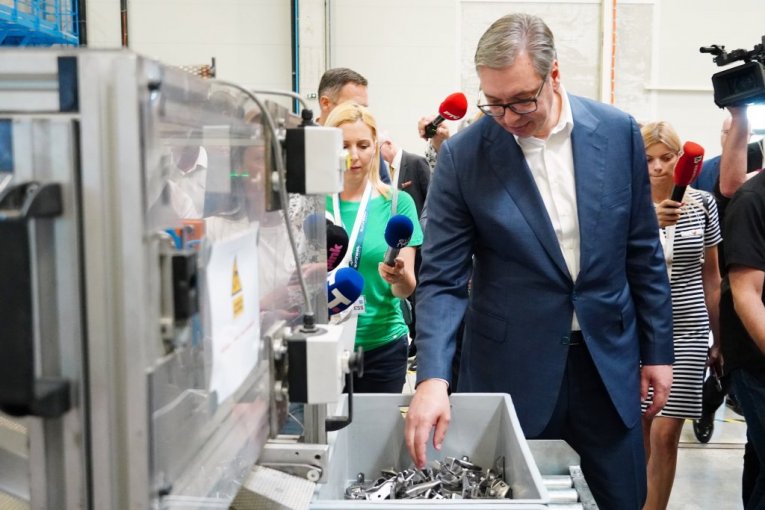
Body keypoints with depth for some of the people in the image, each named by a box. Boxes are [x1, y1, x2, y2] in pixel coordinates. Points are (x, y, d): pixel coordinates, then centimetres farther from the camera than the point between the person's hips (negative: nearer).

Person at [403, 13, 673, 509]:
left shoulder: (618, 131, -4)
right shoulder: (462, 157, -11)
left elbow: (643, 251, 5)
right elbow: (442, 278, -10)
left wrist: (657, 350, 7)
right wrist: (433, 377, -22)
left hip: (609, 360, 2)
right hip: (513, 369, -2)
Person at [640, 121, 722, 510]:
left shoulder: (702, 203, 2)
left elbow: (711, 275, 10)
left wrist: (720, 338, 12)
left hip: (686, 331, 0)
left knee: (665, 434, -3)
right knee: (639, 432, 8)